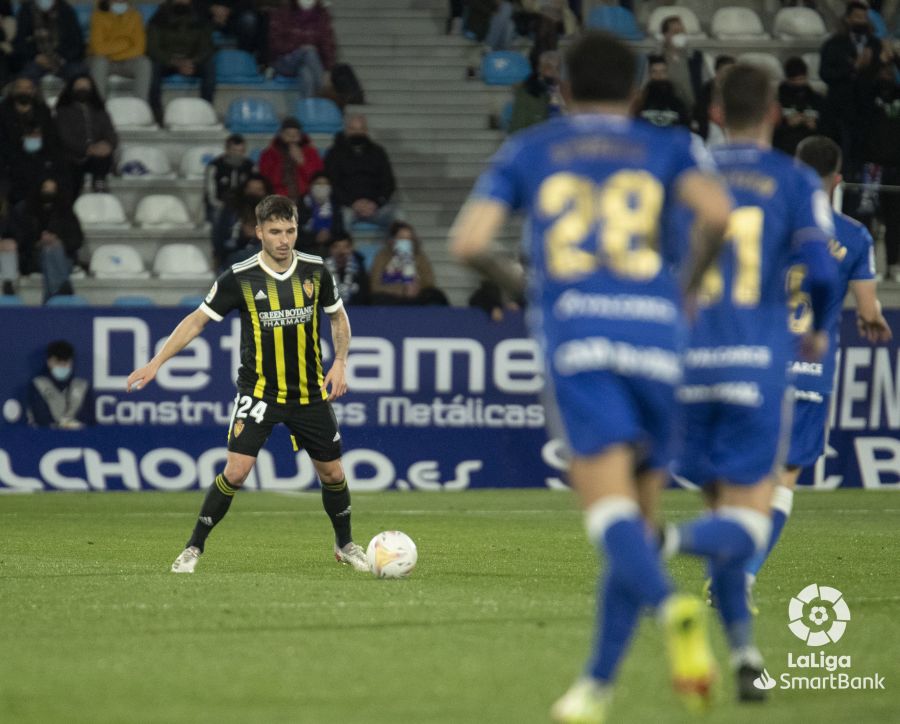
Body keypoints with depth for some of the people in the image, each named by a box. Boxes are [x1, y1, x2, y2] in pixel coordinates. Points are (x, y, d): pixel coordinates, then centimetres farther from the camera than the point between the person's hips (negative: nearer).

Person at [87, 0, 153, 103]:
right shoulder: (99, 16, -15)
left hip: (127, 61, 2)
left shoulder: (134, 15, -8)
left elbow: (139, 48, -13)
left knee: (144, 64, -27)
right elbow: (98, 48, -24)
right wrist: (125, 43, -18)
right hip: (104, 59, -2)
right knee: (98, 63, -35)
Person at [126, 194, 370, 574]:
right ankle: (193, 549, -3)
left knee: (332, 473, 10)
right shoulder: (239, 278, -12)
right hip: (259, 392, -3)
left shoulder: (315, 271, -4)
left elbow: (338, 317, 12)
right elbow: (197, 320, -3)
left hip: (310, 393, 3)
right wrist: (156, 362, -9)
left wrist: (340, 363, -2)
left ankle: (345, 544, 35)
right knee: (236, 471, -17)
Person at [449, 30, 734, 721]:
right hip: (655, 332, 2)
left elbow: (467, 242, 7)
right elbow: (717, 210, -3)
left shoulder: (525, 151, 18)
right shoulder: (669, 148, 18)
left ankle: (673, 606, -45)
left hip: (575, 332, -1)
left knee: (610, 509, -16)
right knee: (637, 518, 13)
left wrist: (515, 282, 27)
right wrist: (689, 280, 14)